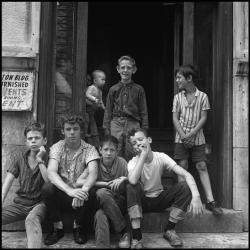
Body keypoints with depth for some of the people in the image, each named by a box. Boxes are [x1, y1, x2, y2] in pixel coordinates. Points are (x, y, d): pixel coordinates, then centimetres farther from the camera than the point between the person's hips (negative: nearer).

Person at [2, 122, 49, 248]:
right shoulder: (18, 156, 7)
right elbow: (8, 181, -2)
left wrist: (40, 161, -17)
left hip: (40, 203, -4)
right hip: (20, 202, 4)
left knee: (32, 220, -36)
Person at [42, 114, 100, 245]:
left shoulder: (89, 149, -3)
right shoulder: (57, 147, -3)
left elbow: (93, 173, -20)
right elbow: (51, 172, -20)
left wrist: (83, 190, -43)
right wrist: (70, 190, -39)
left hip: (80, 193, 0)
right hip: (62, 194, 0)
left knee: (91, 192, -31)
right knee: (48, 188, -29)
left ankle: (78, 227, -3)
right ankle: (58, 228, -6)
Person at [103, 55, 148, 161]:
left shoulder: (139, 90, 6)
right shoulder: (113, 89, 9)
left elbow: (143, 112, 6)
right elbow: (108, 111, 11)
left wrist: (144, 131, 1)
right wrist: (106, 129, 5)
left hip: (133, 125, -1)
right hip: (116, 124, 1)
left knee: (131, 156, 0)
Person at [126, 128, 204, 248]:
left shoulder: (161, 157, -13)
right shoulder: (133, 162, -17)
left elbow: (187, 175, -22)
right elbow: (133, 181, -42)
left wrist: (196, 196, -39)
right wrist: (143, 155, -35)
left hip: (159, 199, 2)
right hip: (142, 201, -2)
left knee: (185, 186, -22)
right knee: (131, 187, -34)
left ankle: (169, 230, -10)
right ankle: (136, 237, -29)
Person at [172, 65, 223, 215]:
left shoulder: (202, 96, -1)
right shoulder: (178, 97, 5)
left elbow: (203, 118, -4)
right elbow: (175, 118, 1)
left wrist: (192, 134, -14)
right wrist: (183, 135, -12)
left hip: (197, 138, -1)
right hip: (181, 138, 2)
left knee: (202, 167, -4)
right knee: (182, 166, 0)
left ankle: (210, 201, -4)